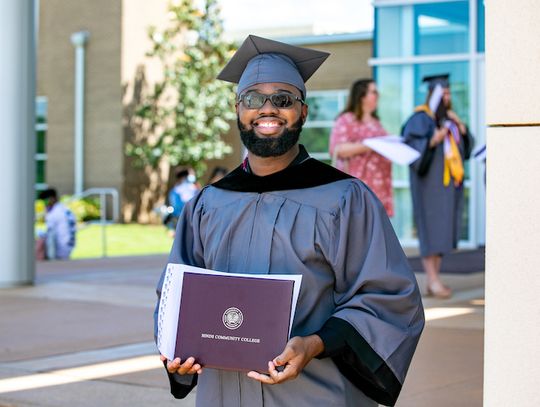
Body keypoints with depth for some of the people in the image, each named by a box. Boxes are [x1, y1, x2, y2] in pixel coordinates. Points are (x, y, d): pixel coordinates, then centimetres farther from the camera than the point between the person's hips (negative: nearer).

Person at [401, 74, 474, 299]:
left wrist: (460, 125, -4)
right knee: (431, 229, -9)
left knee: (443, 229, 7)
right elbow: (411, 147, -16)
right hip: (430, 181, -8)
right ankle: (433, 281, -9)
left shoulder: (449, 118, 16)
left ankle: (433, 282, 11)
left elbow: (466, 145, 12)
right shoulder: (420, 118, -7)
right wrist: (433, 140, -29)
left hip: (449, 182, 8)